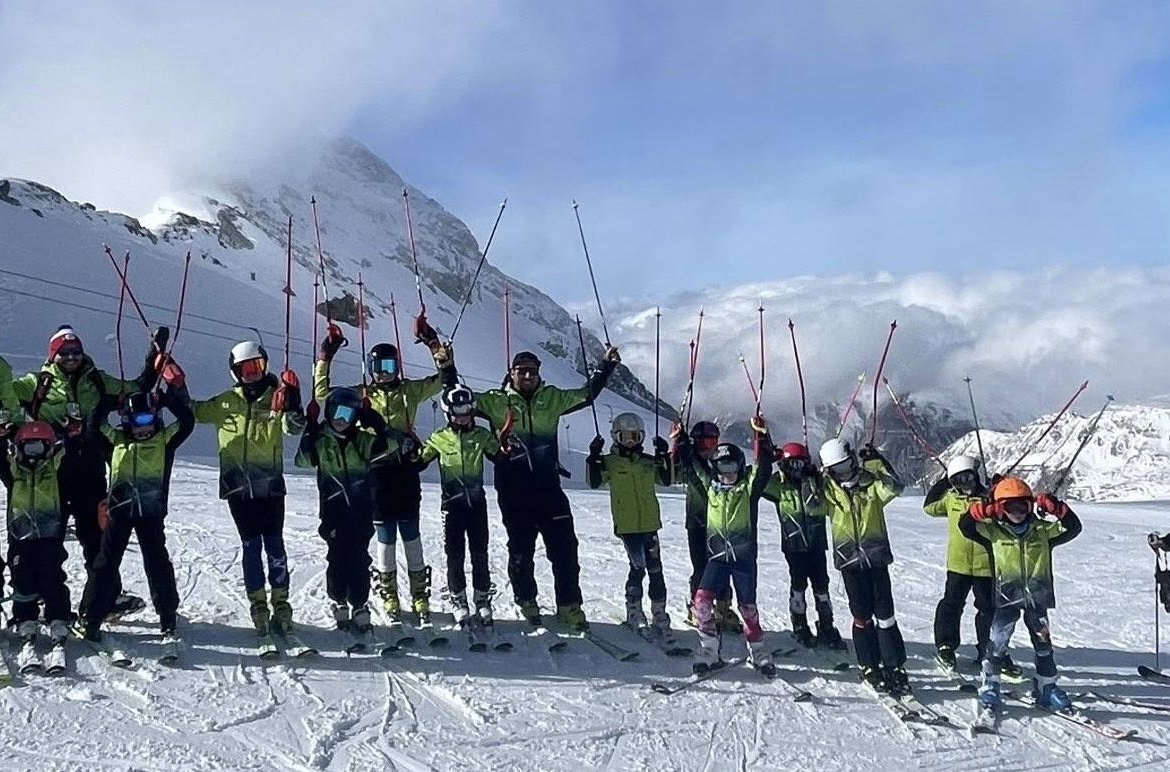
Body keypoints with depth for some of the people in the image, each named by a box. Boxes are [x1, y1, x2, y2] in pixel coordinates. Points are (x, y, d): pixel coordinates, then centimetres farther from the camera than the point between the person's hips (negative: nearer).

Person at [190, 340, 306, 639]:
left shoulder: (276, 399, 3)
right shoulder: (225, 402, 10)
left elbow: (294, 427, -13)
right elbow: (193, 411, 18)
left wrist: (292, 405, -31)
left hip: (270, 483, -1)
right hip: (237, 485, 2)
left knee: (274, 544, 0)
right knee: (251, 546, 3)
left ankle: (281, 605, 5)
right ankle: (258, 606, 7)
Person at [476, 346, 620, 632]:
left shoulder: (551, 399, 10)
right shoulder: (497, 401, 3)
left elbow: (586, 394, 17)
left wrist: (605, 366, 11)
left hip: (548, 488, 2)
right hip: (514, 493, -1)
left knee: (565, 549, -1)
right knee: (521, 551, 10)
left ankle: (569, 607, 10)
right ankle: (527, 603, 28)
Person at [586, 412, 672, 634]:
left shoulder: (648, 462, 12)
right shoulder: (610, 462, 2)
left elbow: (666, 480, 10)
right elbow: (594, 482, -8)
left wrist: (664, 456, 1)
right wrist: (594, 458, -17)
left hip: (650, 524, 4)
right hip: (627, 525, -4)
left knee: (655, 569, 5)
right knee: (638, 567, -9)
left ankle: (659, 613, 14)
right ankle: (634, 612, 4)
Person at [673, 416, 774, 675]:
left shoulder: (748, 486, -1)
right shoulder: (711, 485, 8)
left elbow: (763, 466, -14)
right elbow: (691, 465, 14)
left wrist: (761, 436, -24)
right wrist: (680, 441, 9)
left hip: (744, 555, -2)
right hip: (718, 554, 2)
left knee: (747, 606, 6)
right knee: (702, 600, -13)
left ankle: (758, 651, 24)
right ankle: (709, 650, -3)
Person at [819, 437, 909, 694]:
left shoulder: (871, 482, 1)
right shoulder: (829, 488, 7)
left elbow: (895, 488, -14)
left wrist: (877, 462, -18)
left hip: (876, 555, -1)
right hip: (849, 558, 1)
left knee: (884, 613, -2)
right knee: (862, 616, 3)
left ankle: (895, 667, 5)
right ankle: (869, 668, 12)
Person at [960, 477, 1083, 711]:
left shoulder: (1043, 530, 2)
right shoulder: (992, 531, -1)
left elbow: (1073, 528, -4)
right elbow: (965, 526, -9)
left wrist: (1058, 510, -19)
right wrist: (981, 511, -25)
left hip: (1037, 596, 2)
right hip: (1007, 596, -2)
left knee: (1043, 643, 10)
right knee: (998, 641, -10)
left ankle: (1047, 686, 24)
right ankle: (990, 684, 5)